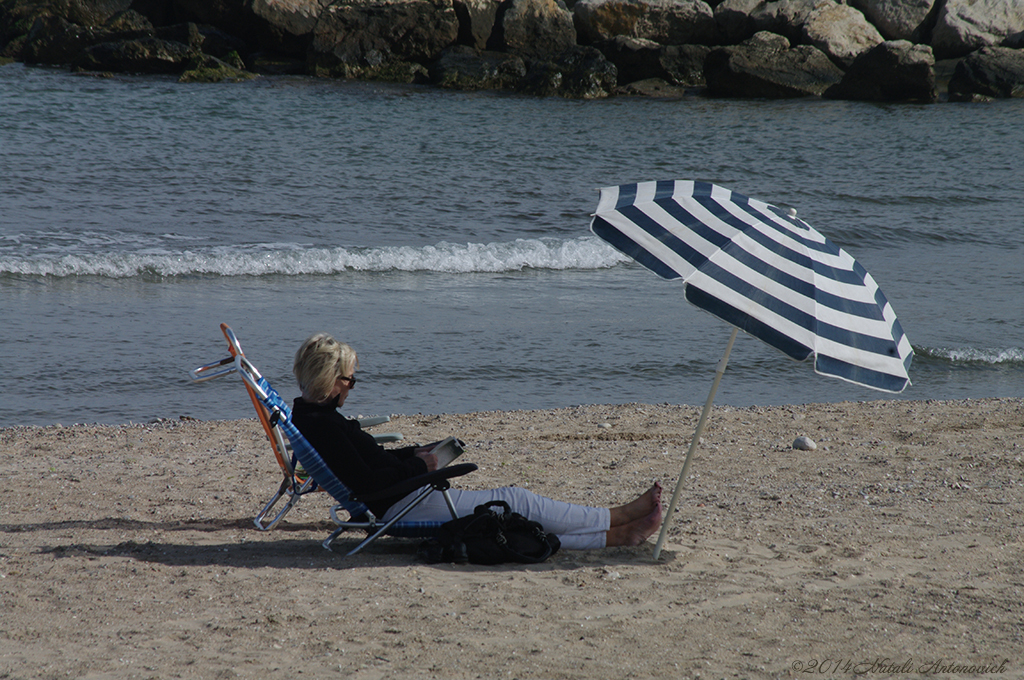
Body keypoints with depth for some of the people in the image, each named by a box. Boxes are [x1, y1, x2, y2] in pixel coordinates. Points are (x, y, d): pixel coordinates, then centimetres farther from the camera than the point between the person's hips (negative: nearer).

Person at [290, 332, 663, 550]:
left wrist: (412, 454, 11)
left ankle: (613, 535, 12)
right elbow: (367, 481, -27)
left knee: (515, 502, 10)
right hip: (403, 506, -10)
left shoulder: (310, 416, 10)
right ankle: (617, 519, 12)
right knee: (517, 502, -2)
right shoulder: (323, 424, -23)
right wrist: (418, 465, -12)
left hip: (400, 504, 10)